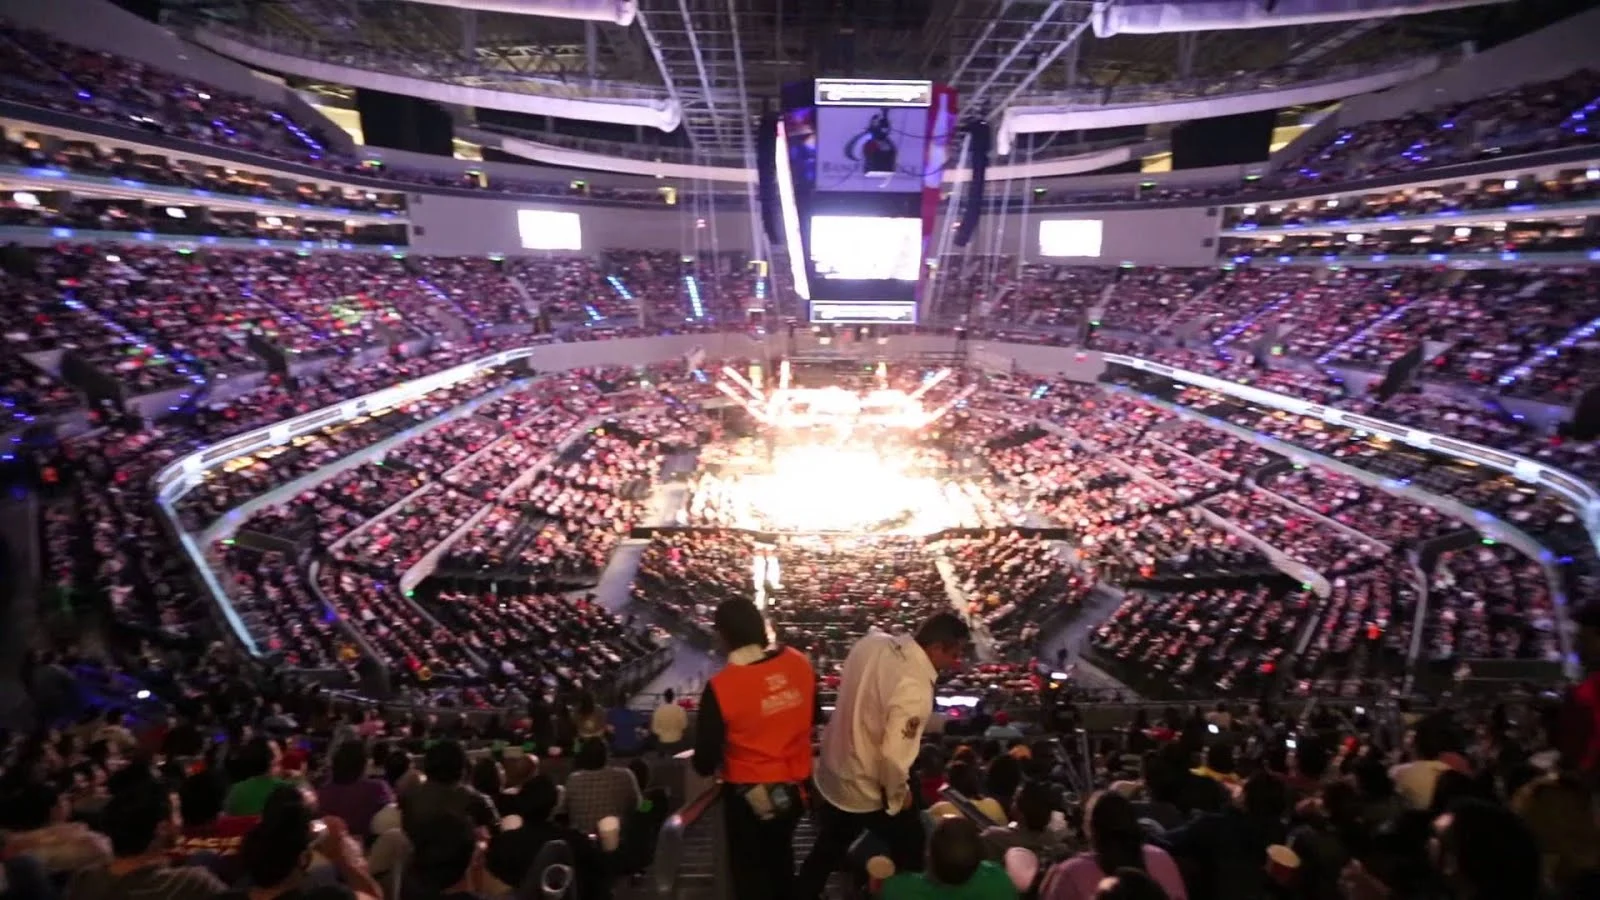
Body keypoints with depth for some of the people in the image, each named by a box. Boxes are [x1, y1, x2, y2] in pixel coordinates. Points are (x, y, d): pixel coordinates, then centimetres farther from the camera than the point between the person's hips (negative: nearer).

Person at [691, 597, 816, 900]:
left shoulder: (720, 687, -27)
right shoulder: (799, 663, -14)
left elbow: (705, 762, -18)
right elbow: (811, 717, 3)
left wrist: (706, 765, 5)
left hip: (749, 795, -4)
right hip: (795, 787, 5)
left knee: (749, 869, 23)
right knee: (780, 856, 32)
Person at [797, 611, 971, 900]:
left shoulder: (872, 642, -11)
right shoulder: (915, 689, -33)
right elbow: (894, 756, -30)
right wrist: (899, 795, -11)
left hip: (830, 775, 6)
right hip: (868, 792, -6)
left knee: (826, 852, 28)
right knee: (910, 848, 24)